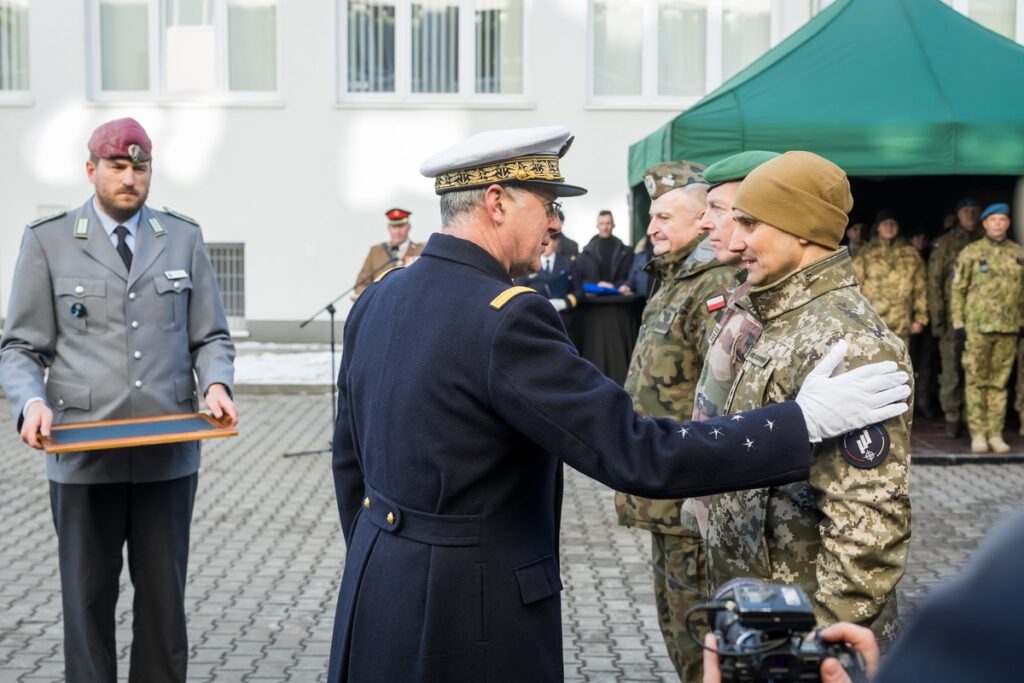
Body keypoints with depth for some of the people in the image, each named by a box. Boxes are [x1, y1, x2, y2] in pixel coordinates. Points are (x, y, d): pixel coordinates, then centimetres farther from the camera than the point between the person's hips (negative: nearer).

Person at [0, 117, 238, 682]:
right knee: (88, 596, 8)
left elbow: (211, 337, 10)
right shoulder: (47, 242, 2)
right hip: (83, 453, -1)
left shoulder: (183, 238, 8)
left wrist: (216, 383, -10)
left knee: (164, 594, 10)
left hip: (168, 452, 2)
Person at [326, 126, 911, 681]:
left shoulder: (378, 299, 3)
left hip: (380, 591, 8)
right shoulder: (506, 318, -23)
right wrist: (804, 421, -20)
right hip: (470, 614, -8)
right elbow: (639, 456, -27)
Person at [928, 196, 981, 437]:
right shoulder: (945, 243, 4)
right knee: (951, 370, -2)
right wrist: (937, 316, -7)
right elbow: (934, 280, 0)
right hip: (953, 315, -2)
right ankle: (952, 418, 5)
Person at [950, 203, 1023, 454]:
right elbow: (957, 289, 0)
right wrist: (958, 323, -5)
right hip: (977, 326, -2)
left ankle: (995, 434, 12)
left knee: (999, 381, 6)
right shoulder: (971, 252, 0)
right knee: (975, 381, 0)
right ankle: (978, 434, 6)